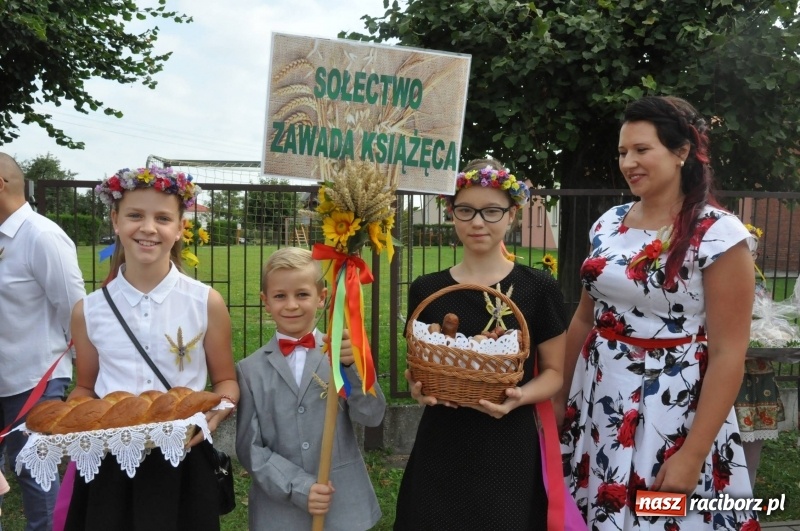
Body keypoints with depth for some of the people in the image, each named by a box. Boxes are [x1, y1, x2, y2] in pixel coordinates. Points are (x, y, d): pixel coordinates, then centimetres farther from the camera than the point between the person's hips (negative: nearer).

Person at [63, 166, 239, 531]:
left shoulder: (206, 303, -5)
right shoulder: (89, 311, 0)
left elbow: (225, 380, 4)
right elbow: (86, 389, 12)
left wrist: (217, 411, -16)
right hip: (108, 466, 2)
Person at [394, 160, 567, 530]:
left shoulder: (538, 289, -5)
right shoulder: (426, 290, 2)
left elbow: (554, 371, 1)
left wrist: (519, 397, -18)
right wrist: (419, 386, -11)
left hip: (509, 447, -2)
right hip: (441, 445, 2)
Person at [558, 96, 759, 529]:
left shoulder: (719, 235, -14)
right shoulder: (609, 223, 3)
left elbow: (728, 353, -15)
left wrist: (693, 454, -18)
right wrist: (561, 398, 12)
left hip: (672, 409, -5)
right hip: (598, 398, 6)